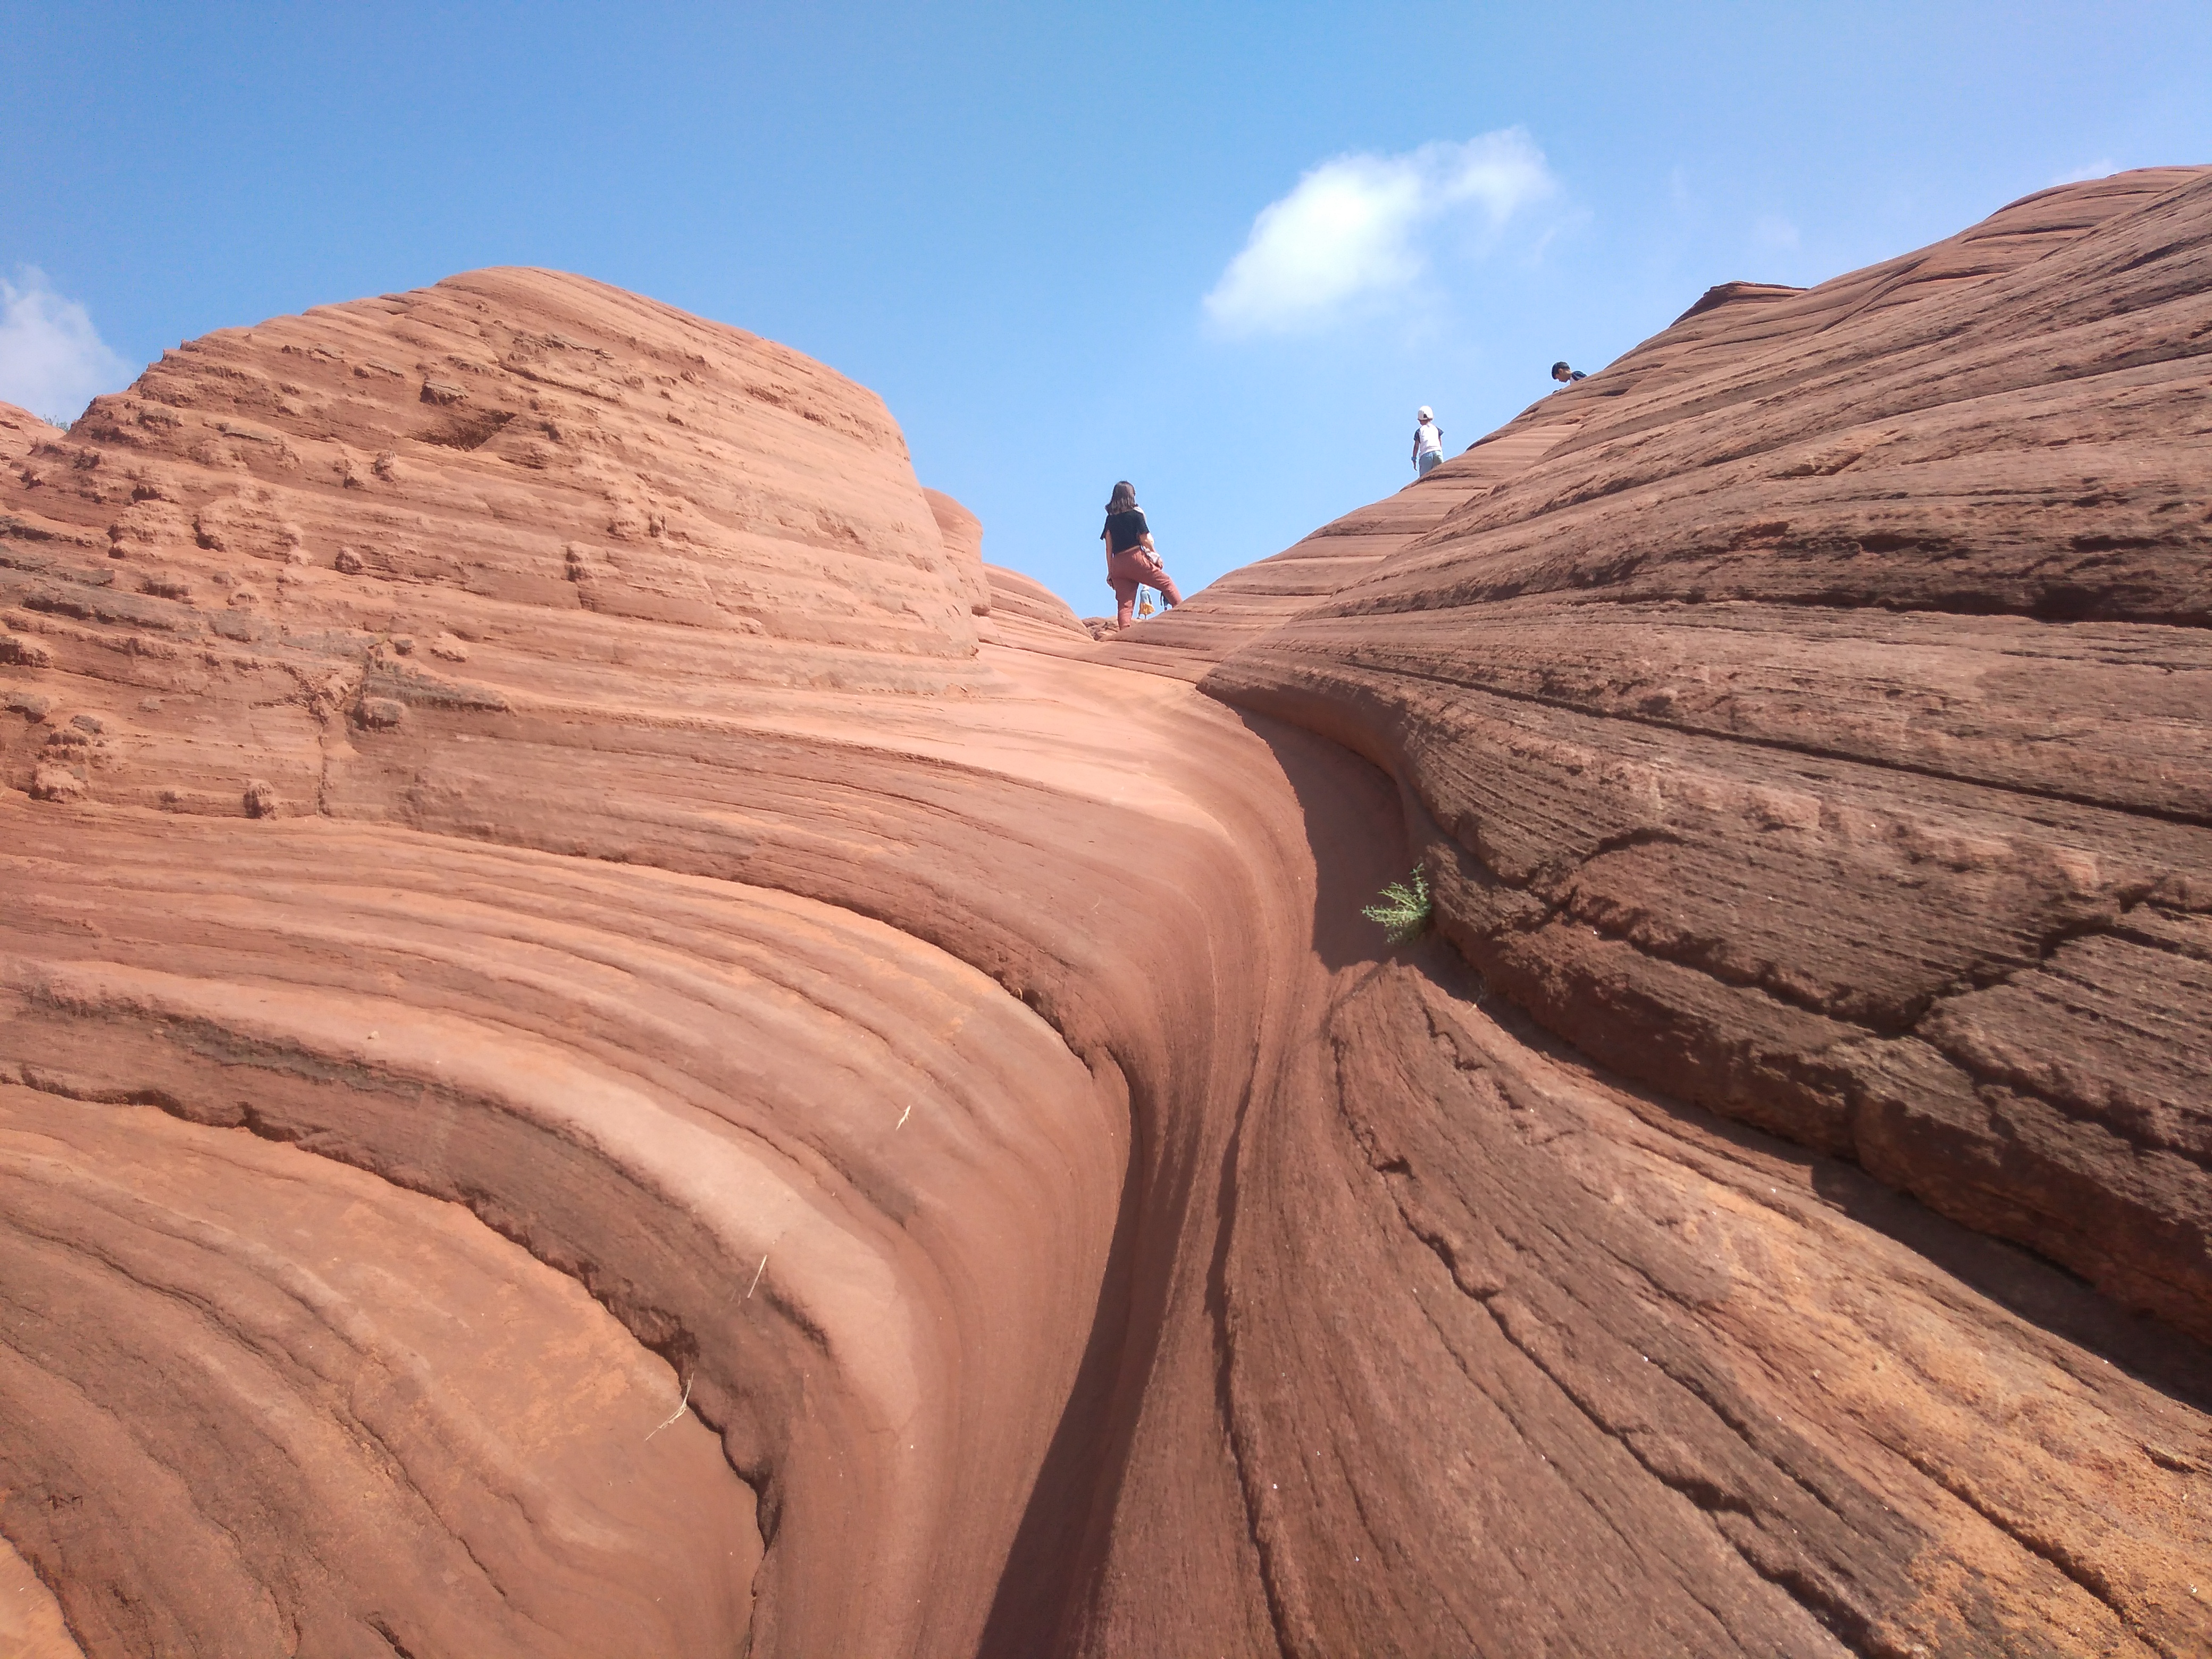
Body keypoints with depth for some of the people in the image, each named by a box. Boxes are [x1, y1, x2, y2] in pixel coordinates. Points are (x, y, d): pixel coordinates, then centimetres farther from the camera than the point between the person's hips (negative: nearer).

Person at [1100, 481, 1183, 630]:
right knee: (1167, 583, 10)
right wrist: (1156, 556, 11)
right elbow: (1145, 539, -4)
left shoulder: (1110, 518, 12)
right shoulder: (1136, 514, 0)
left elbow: (1109, 547, 10)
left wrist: (1110, 572, 11)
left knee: (1124, 605, 1)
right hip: (1136, 559, -4)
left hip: (1118, 564, 4)